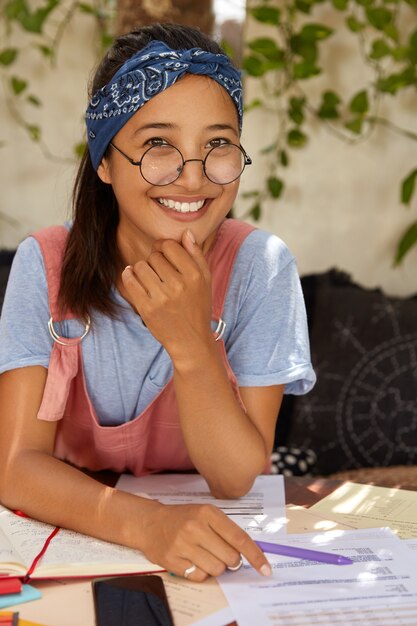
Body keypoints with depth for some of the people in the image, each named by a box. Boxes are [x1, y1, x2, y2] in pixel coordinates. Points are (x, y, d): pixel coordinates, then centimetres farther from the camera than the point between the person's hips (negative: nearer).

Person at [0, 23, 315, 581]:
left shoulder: (260, 267, -13)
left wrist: (191, 342, -29)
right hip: (72, 539, 0)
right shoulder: (46, 264, -11)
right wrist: (146, 522, -34)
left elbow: (237, 479, -14)